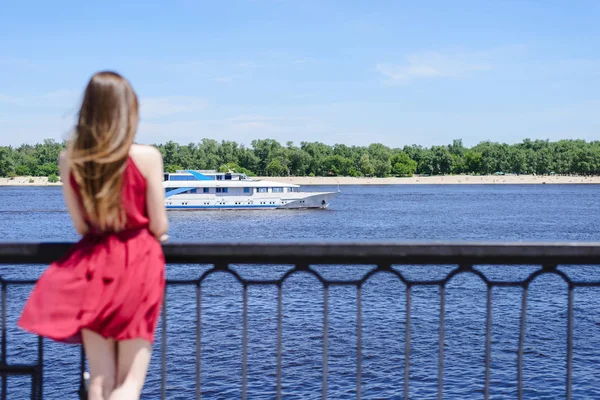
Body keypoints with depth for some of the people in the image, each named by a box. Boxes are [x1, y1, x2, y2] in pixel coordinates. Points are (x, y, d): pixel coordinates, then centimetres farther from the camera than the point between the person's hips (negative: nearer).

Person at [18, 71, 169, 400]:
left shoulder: (68, 160, -3)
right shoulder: (147, 157, -12)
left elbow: (81, 226, 3)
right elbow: (159, 227, -6)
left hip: (92, 268, 3)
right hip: (138, 265, -3)